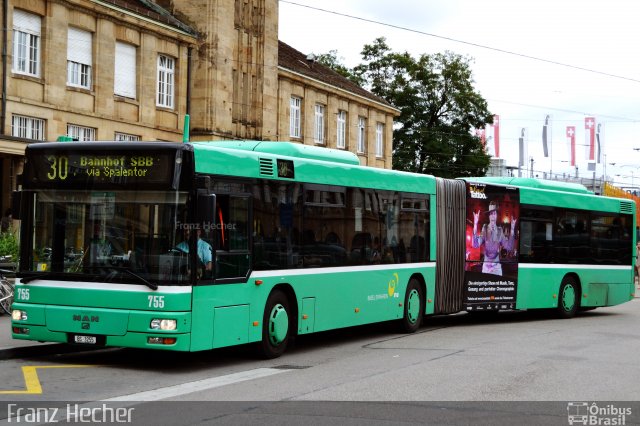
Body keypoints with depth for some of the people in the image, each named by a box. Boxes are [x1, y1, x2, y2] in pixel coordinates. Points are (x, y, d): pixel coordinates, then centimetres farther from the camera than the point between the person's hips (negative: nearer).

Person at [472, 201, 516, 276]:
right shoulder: (485, 229, -5)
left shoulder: (500, 230, 3)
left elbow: (508, 247, -2)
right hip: (486, 266, -2)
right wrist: (475, 224, -27)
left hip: (497, 266, 2)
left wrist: (512, 230, -10)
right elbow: (475, 244, -18)